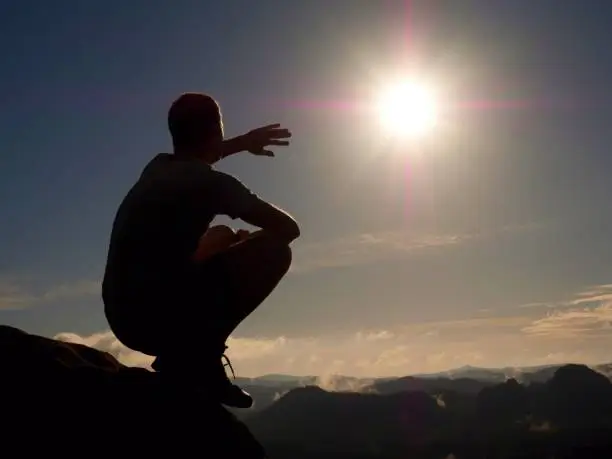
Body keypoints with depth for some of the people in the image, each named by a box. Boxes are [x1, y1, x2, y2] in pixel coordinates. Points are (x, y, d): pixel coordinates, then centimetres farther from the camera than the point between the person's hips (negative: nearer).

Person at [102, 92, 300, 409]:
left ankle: (184, 354, 16)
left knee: (221, 238, 27)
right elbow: (288, 228, 0)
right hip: (161, 316, -8)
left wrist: (243, 143, 50)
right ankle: (198, 356, -5)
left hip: (124, 319, 8)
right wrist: (248, 241, 20)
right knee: (276, 249, 0)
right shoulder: (211, 182, -8)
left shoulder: (157, 168, 15)